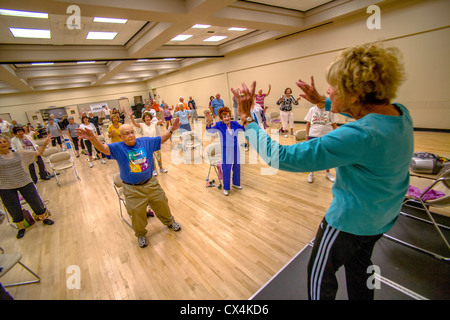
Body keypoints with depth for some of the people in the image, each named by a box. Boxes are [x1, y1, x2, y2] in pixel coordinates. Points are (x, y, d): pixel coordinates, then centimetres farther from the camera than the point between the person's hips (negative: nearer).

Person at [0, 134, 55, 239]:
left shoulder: (19, 153, 0)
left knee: (36, 202, 10)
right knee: (14, 210, 11)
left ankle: (44, 218, 33)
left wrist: (45, 144, -8)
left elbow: (38, 153, 4)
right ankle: (21, 227, 32)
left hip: (25, 183, 1)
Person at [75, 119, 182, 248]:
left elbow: (162, 139, 3)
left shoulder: (146, 141, -4)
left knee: (162, 204, 19)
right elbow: (103, 148, -28)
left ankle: (170, 221, 49)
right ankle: (141, 234, 41)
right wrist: (93, 138, -48)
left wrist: (172, 129, -9)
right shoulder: (118, 148, -11)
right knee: (137, 214, 12)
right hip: (132, 189, -2)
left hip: (151, 183, 3)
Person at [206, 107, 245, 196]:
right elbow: (210, 130, -27)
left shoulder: (235, 124, -1)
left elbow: (244, 129, 12)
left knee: (237, 168, 18)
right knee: (226, 169, 1)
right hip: (226, 151, -4)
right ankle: (226, 188, 18)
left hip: (235, 150, 5)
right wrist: (209, 122, -44)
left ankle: (236, 183, 40)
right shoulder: (219, 125, -12)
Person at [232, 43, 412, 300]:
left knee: (320, 273, 18)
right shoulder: (400, 113, -9)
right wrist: (323, 102, 14)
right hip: (384, 216, 9)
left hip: (351, 221, -8)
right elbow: (366, 112, 16)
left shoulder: (361, 135, -37)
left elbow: (281, 157, -40)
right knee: (359, 265, 32)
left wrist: (247, 118, -30)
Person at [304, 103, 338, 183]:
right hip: (313, 136, 1)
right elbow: (308, 123, 6)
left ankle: (328, 173, 32)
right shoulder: (312, 109, 2)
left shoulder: (330, 110, -2)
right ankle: (311, 173, 25)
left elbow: (334, 124, 2)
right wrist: (307, 136, 2)